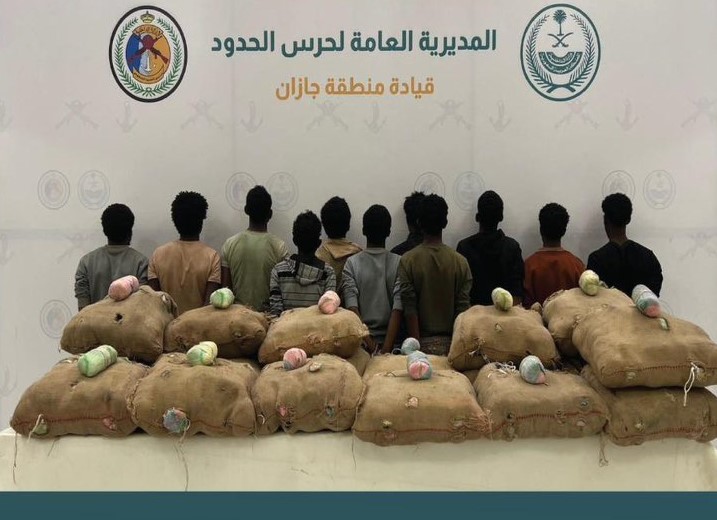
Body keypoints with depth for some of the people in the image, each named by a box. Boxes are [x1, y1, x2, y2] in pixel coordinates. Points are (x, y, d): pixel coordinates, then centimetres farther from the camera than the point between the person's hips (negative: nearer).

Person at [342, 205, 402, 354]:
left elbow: (351, 307, -13)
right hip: (388, 340, 0)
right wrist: (387, 347, -15)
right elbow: (398, 308, -13)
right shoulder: (398, 263, -5)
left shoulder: (352, 263, -4)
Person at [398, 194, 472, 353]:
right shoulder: (460, 261, -4)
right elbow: (463, 308, -5)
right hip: (450, 342, 1)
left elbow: (409, 308, -11)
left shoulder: (407, 261, -8)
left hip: (422, 340, -1)